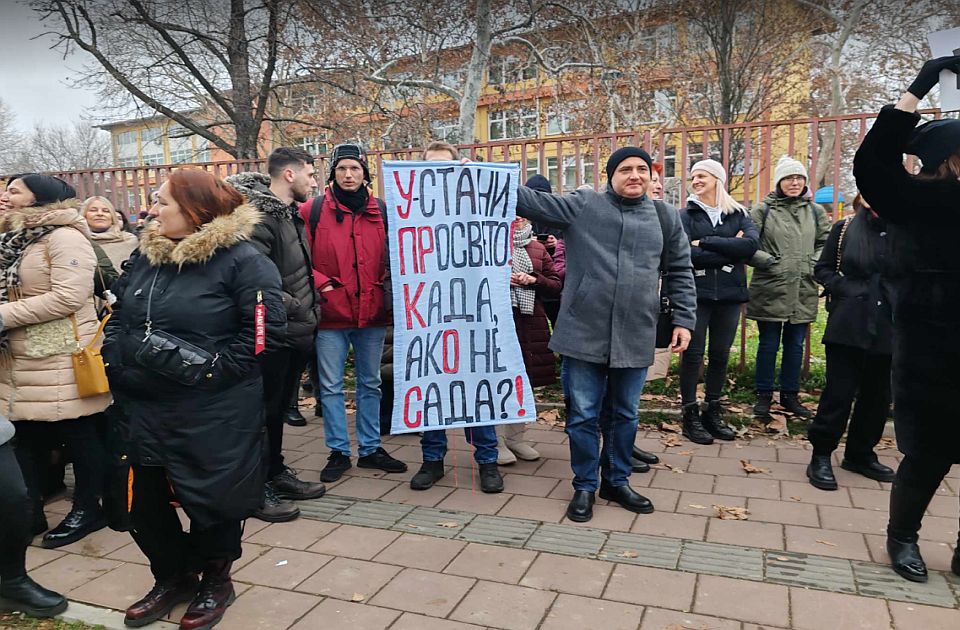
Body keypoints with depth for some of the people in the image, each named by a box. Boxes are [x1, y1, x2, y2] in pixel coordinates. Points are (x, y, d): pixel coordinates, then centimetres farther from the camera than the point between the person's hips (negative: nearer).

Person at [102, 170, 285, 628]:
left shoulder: (240, 259, -13)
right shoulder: (144, 256, 9)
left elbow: (265, 328, -17)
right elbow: (118, 318, 18)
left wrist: (211, 365, -19)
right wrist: (116, 360, 4)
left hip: (213, 415, -6)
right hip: (144, 408, 7)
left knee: (212, 502, 9)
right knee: (145, 502, 16)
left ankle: (214, 581, 36)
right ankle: (172, 578, 41)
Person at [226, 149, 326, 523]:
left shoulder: (291, 213, 14)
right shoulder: (258, 216, -17)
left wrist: (309, 312, 10)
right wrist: (298, 309, -19)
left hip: (296, 331, 9)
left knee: (280, 406, 19)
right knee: (264, 409, 3)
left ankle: (276, 473, 34)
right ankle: (257, 488, 17)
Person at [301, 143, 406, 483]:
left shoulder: (381, 212, 6)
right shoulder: (312, 211, -2)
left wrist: (387, 284, -1)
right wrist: (321, 284, -14)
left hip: (373, 313, 3)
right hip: (331, 314, -3)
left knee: (370, 383, 14)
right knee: (331, 386, 5)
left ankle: (370, 448, 27)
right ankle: (338, 452, 19)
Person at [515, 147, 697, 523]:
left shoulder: (665, 218, 8)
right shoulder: (582, 206, 0)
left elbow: (680, 272, 13)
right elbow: (531, 201, -6)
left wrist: (684, 320, 6)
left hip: (635, 338, 3)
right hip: (585, 334, -2)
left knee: (624, 415, 15)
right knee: (583, 415, 6)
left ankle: (617, 482, 34)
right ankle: (585, 486, 25)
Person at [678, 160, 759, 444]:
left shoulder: (739, 214, 8)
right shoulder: (686, 215, 3)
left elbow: (752, 244, -12)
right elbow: (687, 255, -13)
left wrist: (705, 242, -14)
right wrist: (730, 251, -11)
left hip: (729, 295, 2)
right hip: (696, 295, -2)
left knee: (720, 355, 10)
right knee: (693, 355, 1)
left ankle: (713, 412, 24)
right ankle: (691, 415, 12)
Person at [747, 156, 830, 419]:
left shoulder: (815, 211, 10)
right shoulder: (763, 209, -2)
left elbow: (826, 242, 16)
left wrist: (815, 262, 0)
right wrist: (766, 260, -15)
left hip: (803, 291, 4)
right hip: (770, 289, -4)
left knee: (795, 345, 12)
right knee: (768, 344, 5)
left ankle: (790, 394, 25)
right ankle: (764, 395, 17)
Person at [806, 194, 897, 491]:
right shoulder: (845, 228, 2)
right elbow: (823, 268, 8)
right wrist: (844, 289, -6)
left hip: (888, 327, 2)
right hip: (849, 324, -2)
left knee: (877, 394, 11)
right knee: (839, 391, -2)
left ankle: (860, 454, 28)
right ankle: (821, 455, 11)